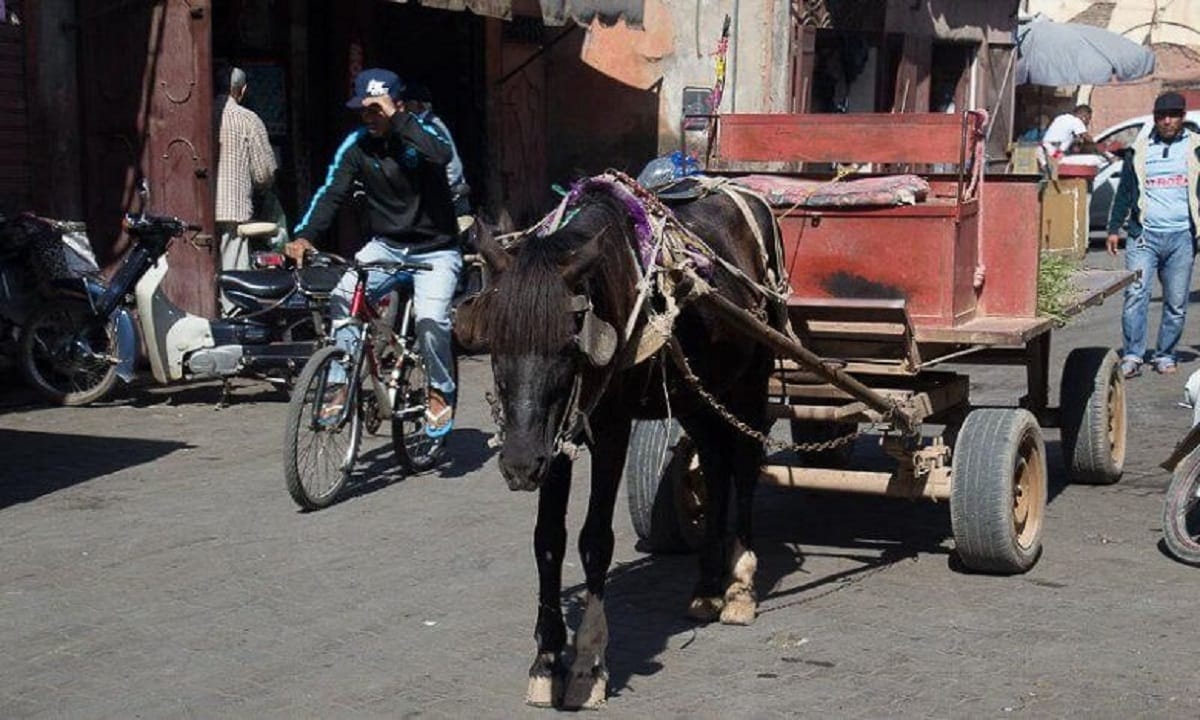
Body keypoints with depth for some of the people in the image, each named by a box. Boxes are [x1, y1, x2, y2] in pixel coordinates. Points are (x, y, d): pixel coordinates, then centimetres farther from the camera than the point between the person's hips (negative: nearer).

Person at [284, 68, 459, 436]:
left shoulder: (422, 132, -12)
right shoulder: (357, 144, -4)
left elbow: (442, 155, -37)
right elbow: (331, 192, -13)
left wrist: (396, 118, -34)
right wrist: (303, 235, -28)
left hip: (435, 248, -4)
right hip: (385, 245, 4)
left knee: (430, 318, -24)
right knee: (342, 299, -19)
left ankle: (441, 392, 1)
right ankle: (341, 387, -7)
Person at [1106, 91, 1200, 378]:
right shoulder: (1139, 151, 12)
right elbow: (1124, 191, 14)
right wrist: (1114, 228, 9)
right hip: (1144, 235, 0)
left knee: (1176, 303, 4)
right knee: (1135, 295, -11)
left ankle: (1165, 355, 16)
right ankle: (1132, 355, -7)